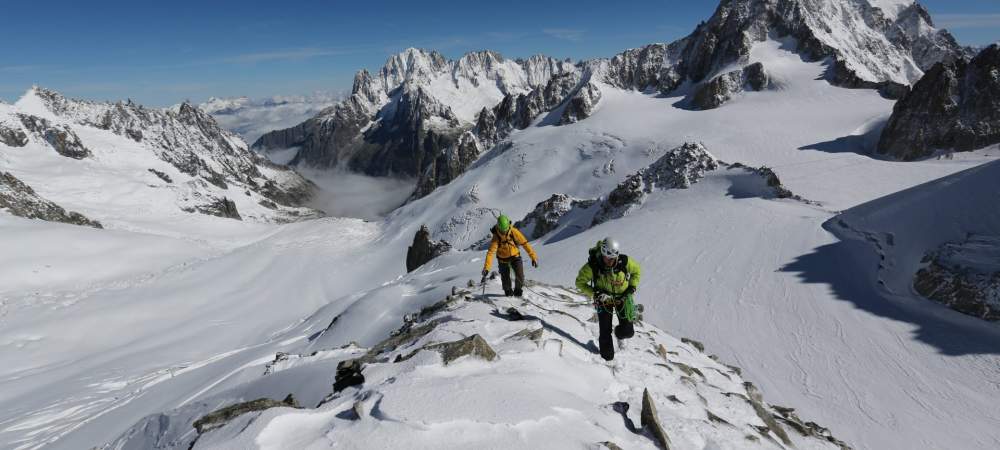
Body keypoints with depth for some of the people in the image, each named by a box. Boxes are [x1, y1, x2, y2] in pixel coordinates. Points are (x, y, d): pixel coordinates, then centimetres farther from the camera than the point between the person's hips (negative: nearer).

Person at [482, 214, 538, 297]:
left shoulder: (514, 232, -24)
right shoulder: (496, 237, -26)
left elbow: (525, 243, -19)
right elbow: (491, 252, -31)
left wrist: (533, 256, -22)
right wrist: (486, 268, -40)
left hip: (515, 255, 1)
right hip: (503, 258, 0)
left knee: (520, 274, -14)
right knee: (505, 278, -3)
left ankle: (518, 290, 13)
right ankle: (508, 292, 28)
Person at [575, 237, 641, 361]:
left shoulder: (624, 261, -24)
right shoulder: (592, 266, -28)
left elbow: (636, 270, 0)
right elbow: (580, 282, -14)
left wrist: (632, 287, -11)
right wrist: (595, 293, -25)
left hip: (622, 297, 1)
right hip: (604, 299, -1)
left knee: (627, 332, 1)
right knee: (605, 332, 0)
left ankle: (621, 332, 38)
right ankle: (607, 357, 24)